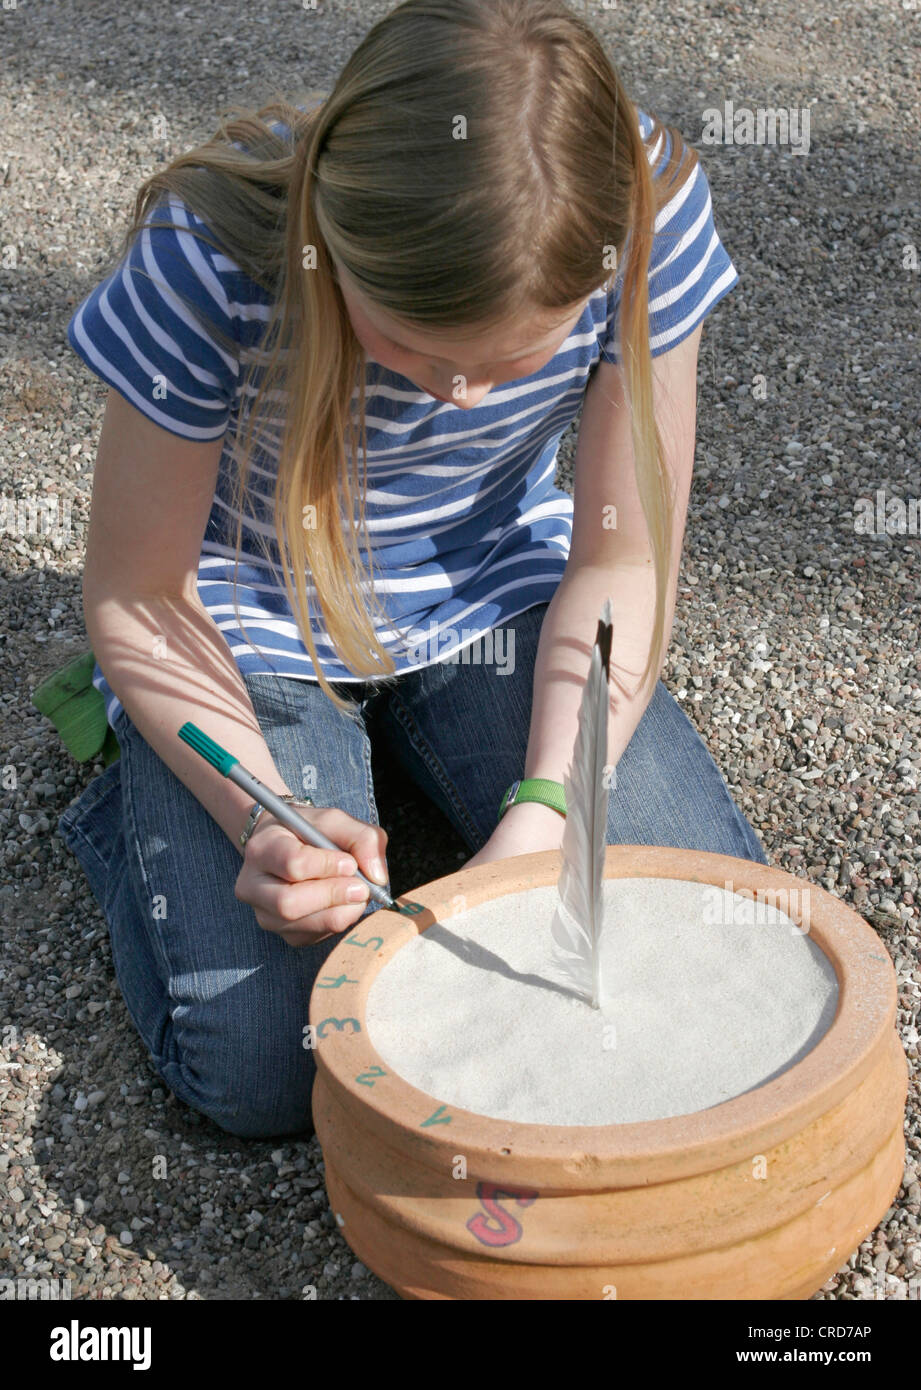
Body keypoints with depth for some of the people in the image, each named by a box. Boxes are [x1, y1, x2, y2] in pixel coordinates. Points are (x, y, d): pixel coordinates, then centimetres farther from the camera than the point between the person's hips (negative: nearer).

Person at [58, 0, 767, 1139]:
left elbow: (622, 559, -12)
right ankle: (134, 803, 14)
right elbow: (137, 598, -17)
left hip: (498, 588, 3)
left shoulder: (651, 213, -24)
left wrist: (542, 812, -23)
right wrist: (264, 818, -31)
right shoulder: (210, 262, -32)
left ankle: (413, 746, 13)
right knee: (264, 1074, -16)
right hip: (250, 626, -2)